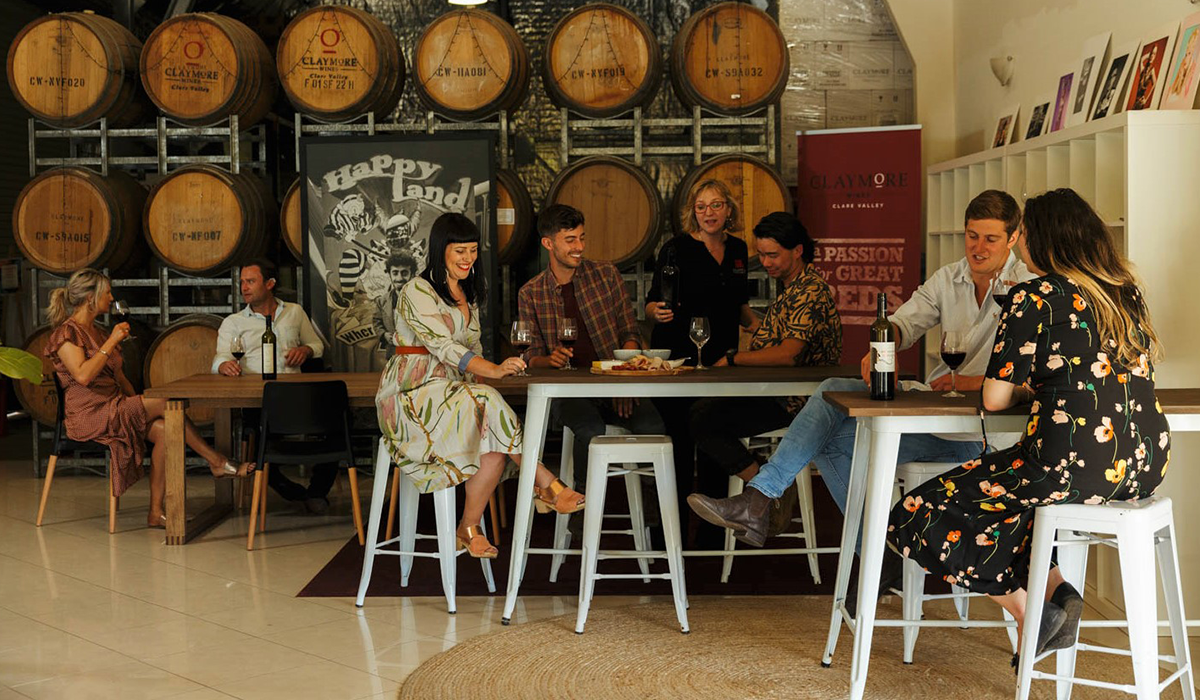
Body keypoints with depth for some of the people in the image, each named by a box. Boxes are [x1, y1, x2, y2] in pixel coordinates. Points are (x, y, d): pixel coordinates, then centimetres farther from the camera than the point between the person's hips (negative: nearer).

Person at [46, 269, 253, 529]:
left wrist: (139, 406, 9)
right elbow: (83, 376, -24)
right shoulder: (66, 333, -7)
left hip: (114, 408, 9)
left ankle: (156, 512, -20)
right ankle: (217, 462, -13)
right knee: (167, 402, -23)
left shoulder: (97, 332, 21)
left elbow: (119, 377, 23)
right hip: (89, 415, -9)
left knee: (164, 429, -20)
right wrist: (112, 342, -18)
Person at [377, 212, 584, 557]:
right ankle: (547, 486, -22)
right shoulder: (417, 292, -7)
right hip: (414, 395, -6)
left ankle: (469, 529, -13)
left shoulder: (469, 293, 18)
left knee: (495, 450, -25)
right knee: (490, 406, -31)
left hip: (455, 391, 6)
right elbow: (443, 345, -21)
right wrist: (494, 370, -34)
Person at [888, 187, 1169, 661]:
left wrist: (1026, 390, 16)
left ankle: (1028, 610, 1)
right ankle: (1054, 588, 12)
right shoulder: (1126, 291, 12)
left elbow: (994, 399, -5)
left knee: (916, 515, 5)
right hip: (1146, 468, 8)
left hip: (1074, 469, -8)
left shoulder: (1034, 298, -8)